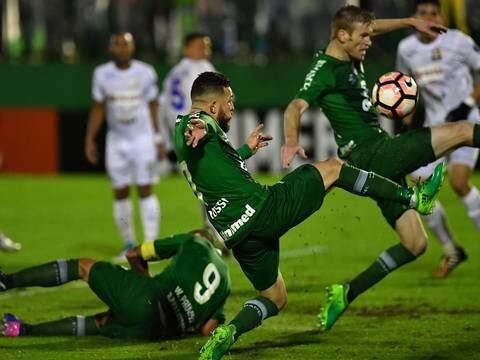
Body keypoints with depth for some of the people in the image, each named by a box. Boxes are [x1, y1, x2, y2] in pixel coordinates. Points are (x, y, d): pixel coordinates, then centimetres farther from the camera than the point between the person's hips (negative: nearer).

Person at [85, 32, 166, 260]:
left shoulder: (145, 73, -5)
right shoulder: (102, 74, -2)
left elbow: (153, 107, 4)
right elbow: (98, 109, 6)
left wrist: (158, 139, 4)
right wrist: (90, 139, 2)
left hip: (143, 138, -2)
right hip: (117, 141, 2)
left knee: (145, 190, -7)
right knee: (120, 192, 3)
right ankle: (129, 245, 12)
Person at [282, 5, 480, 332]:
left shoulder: (350, 60, 15)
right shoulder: (325, 71, -12)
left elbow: (372, 27, 36)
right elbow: (296, 107, -28)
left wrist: (411, 22, 32)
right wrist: (292, 142, -46)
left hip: (382, 161, 10)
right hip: (369, 155, -10)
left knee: (416, 244, 8)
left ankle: (346, 294, 8)